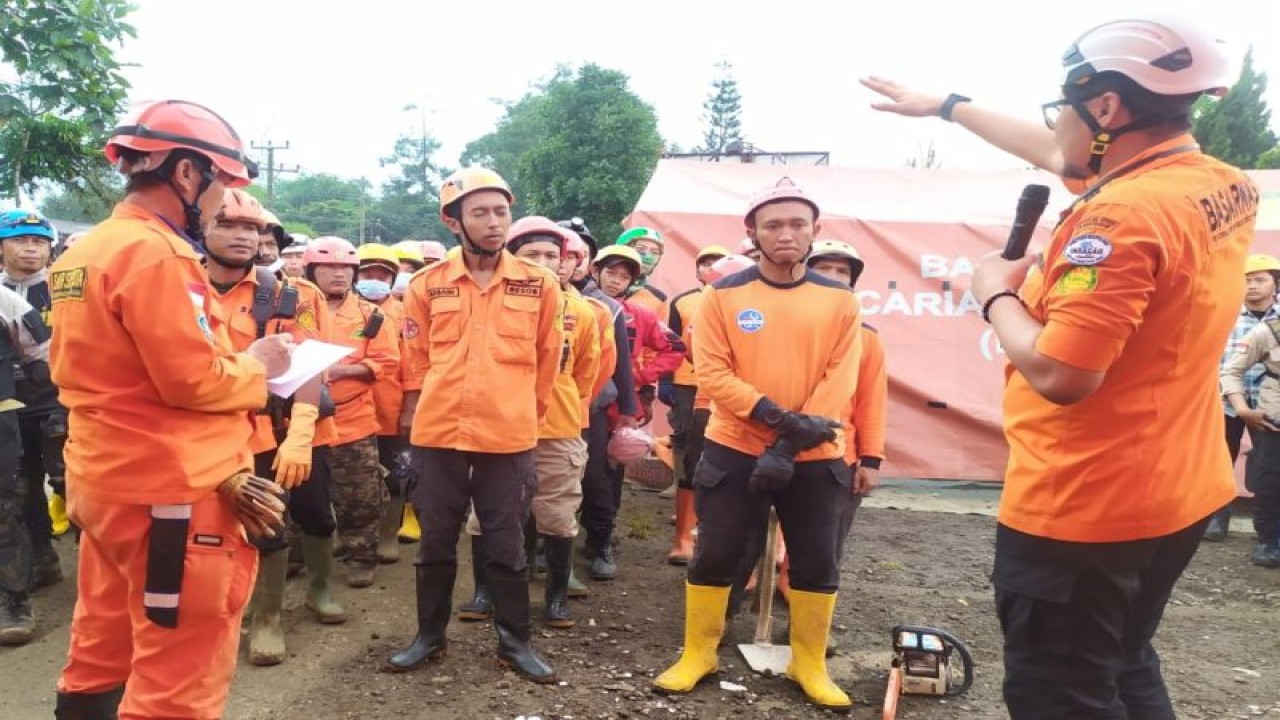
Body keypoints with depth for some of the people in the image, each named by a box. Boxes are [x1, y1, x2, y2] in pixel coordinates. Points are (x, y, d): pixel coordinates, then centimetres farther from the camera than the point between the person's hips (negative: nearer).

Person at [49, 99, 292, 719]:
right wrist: (255, 365, -1)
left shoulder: (80, 254, 11)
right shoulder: (155, 253, -18)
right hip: (168, 492, -10)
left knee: (101, 658, 22)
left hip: (101, 480, 10)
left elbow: (96, 372, 12)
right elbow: (192, 380, -22)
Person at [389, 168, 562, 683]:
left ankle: (515, 642, 24)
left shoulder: (539, 286, 0)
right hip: (438, 436, 1)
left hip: (509, 439, -1)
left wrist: (522, 415, 9)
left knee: (506, 546, 9)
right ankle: (430, 636, 30)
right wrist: (416, 418, 9)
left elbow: (546, 362, 8)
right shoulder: (427, 286, 2)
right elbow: (417, 362, 9)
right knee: (436, 542, 13)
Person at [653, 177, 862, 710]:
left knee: (818, 563, 8)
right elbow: (712, 373, -9)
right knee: (715, 556, 5)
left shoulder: (840, 300, 1)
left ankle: (809, 665, 28)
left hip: (814, 458, 2)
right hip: (735, 450, -1)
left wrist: (791, 445, -16)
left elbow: (839, 381, -5)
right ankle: (698, 654, 25)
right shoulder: (722, 295, -2)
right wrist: (774, 415, -21)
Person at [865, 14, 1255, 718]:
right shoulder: (1226, 188, 5)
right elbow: (1056, 154, 16)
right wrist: (944, 105, 25)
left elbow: (1059, 374, -29)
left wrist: (997, 295, -11)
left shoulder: (1120, 215, -25)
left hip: (1080, 507, -9)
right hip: (1174, 493, 9)